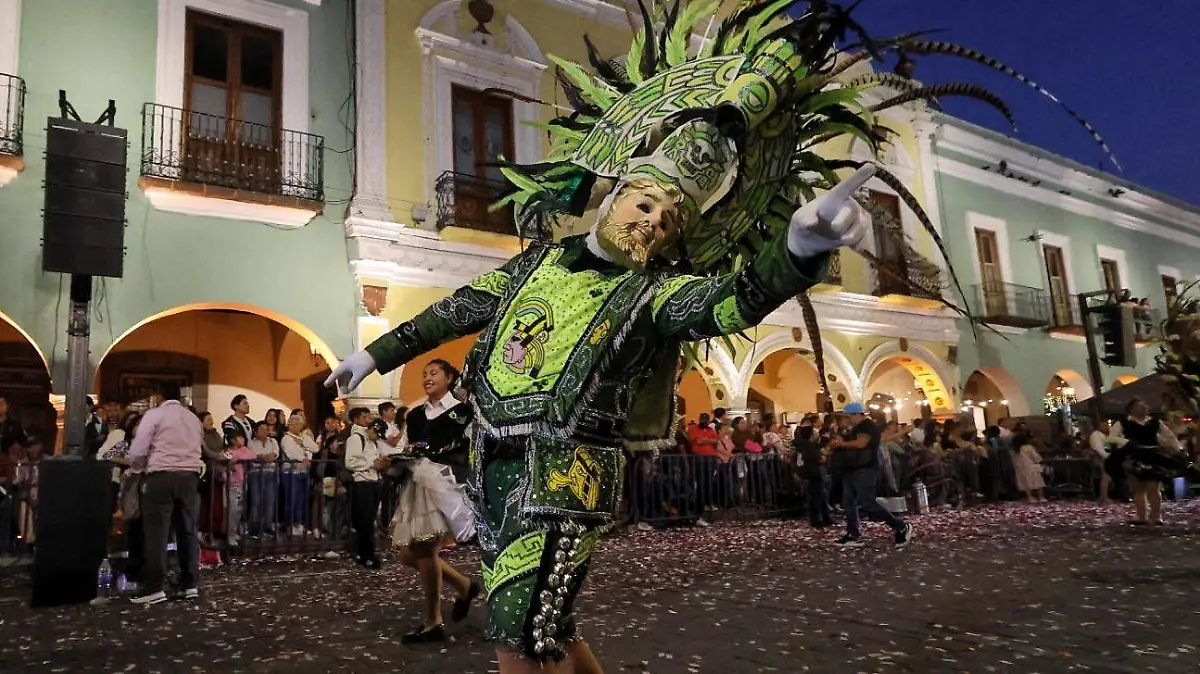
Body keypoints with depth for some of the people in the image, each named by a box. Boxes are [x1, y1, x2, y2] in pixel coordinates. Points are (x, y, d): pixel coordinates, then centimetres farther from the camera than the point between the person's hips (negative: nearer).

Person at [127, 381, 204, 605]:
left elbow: (136, 452, -4)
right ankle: (190, 585, 13)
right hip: (190, 476, 5)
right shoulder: (193, 418, 17)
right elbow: (198, 448, 13)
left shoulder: (154, 415, 0)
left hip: (162, 476, -5)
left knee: (157, 533, -2)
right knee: (187, 531, 9)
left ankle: (154, 588, -3)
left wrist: (144, 465, 15)